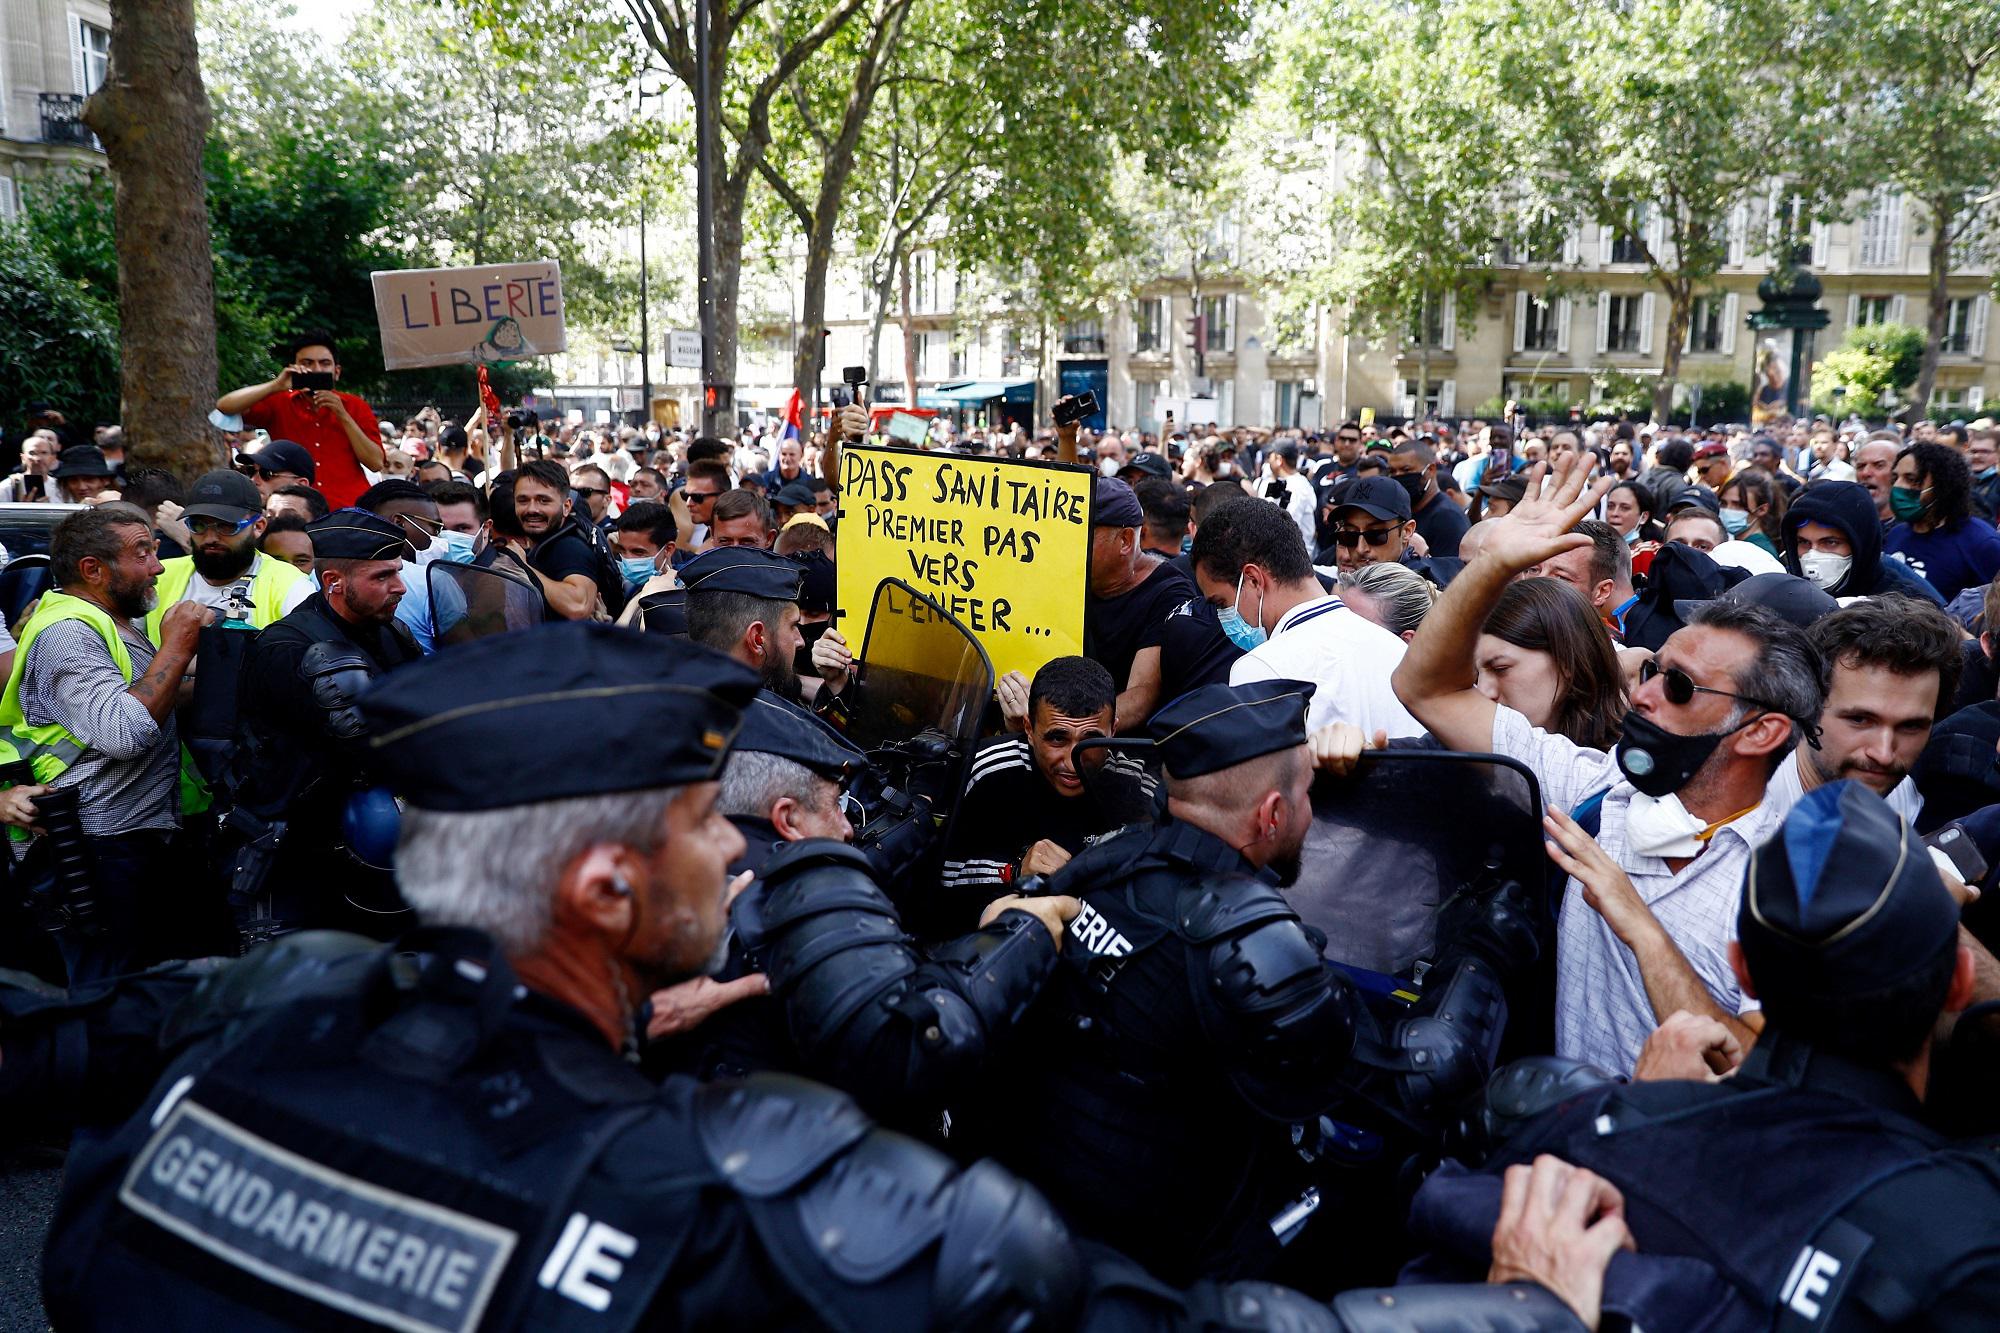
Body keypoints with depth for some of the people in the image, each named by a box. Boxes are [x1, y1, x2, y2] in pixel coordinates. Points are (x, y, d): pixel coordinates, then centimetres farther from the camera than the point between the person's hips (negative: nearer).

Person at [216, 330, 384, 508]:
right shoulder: (279, 404, 9)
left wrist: (343, 416, -8)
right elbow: (224, 406, -4)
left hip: (350, 510, 0)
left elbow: (376, 463, -1)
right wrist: (276, 385, -11)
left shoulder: (355, 407, 8)